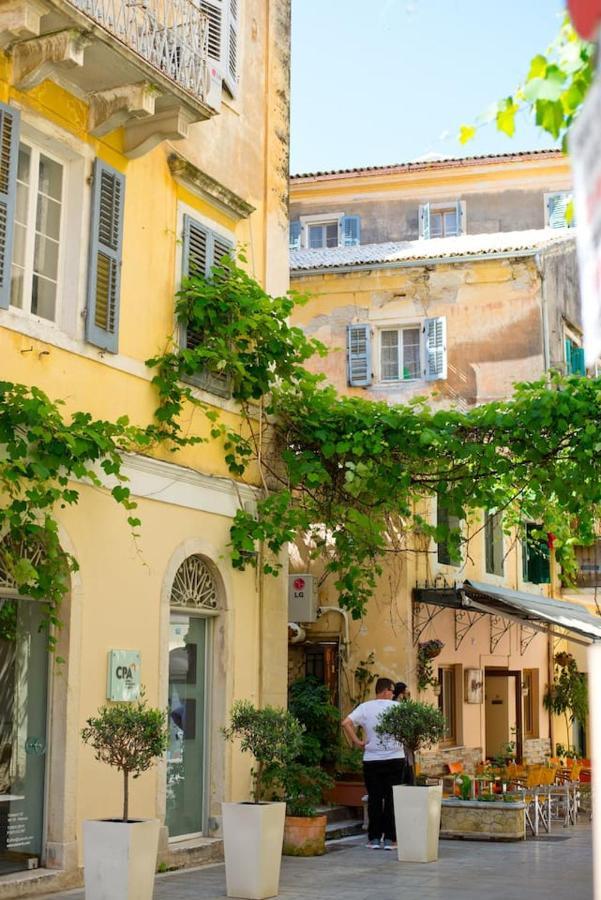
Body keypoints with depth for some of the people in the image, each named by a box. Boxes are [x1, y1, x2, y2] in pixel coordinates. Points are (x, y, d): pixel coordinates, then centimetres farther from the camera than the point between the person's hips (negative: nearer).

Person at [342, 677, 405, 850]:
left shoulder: (365, 707, -2)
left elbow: (346, 723, -13)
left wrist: (357, 742, -5)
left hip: (372, 760, 1)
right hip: (395, 758, -1)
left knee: (374, 799, 8)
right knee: (392, 798, 5)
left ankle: (374, 838, 9)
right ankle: (390, 839, 6)